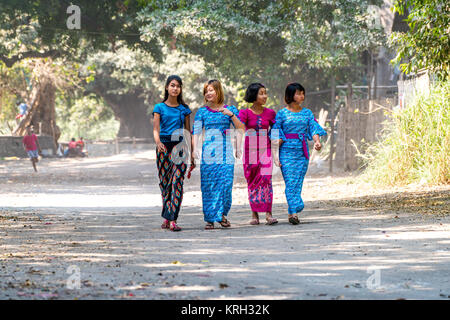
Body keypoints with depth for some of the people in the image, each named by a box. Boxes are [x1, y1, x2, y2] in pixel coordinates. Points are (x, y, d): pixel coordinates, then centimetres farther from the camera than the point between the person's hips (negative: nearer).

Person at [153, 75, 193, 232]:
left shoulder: (184, 108, 11)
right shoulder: (160, 107, 6)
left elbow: (188, 131, 13)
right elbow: (156, 129, -2)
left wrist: (192, 152, 9)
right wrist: (158, 142, -22)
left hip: (180, 146, 0)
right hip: (164, 147, 0)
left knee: (177, 182, -12)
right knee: (164, 182, 6)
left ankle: (172, 219, -18)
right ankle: (167, 217, 21)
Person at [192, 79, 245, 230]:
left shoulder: (230, 109, 8)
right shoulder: (202, 112, 9)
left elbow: (241, 129, 1)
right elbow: (196, 132, 3)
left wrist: (232, 115, -12)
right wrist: (195, 148, -13)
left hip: (225, 152, 0)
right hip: (208, 153, 0)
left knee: (226, 183, -8)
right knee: (208, 185, -4)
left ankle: (222, 214, 9)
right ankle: (210, 218, 2)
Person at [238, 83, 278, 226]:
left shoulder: (269, 113, 7)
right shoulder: (245, 113, -2)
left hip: (265, 150, 1)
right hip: (250, 150, -1)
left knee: (266, 179, -13)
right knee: (252, 181, 3)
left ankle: (268, 213, -17)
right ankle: (254, 214, 11)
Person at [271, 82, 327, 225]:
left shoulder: (307, 113, 11)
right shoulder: (282, 114, 2)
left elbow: (314, 129, 1)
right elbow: (276, 136, 0)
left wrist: (317, 141, -20)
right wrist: (276, 154, -8)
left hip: (302, 153, 3)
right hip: (286, 152, -3)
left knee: (298, 182, 1)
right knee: (290, 182, -12)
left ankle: (291, 213, 7)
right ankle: (294, 211, -17)